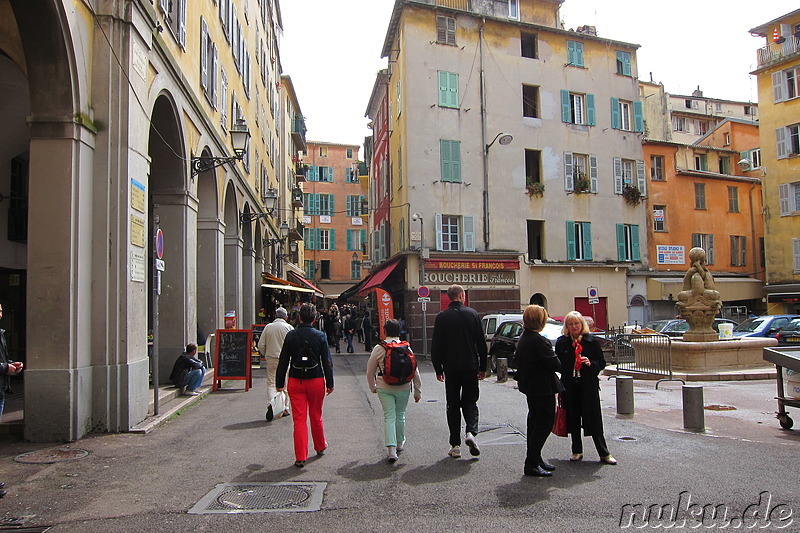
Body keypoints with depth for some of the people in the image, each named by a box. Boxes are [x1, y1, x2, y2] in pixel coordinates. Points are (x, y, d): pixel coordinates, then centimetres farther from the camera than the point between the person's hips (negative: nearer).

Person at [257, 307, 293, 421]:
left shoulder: (268, 327, 3)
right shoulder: (289, 327, -3)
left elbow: (261, 345, 3)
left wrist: (265, 355, 20)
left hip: (271, 359, 1)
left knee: (271, 383, 4)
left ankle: (270, 403, -20)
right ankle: (284, 408, 14)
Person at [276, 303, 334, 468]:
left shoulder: (291, 335, -4)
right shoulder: (320, 336, -6)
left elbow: (283, 361, -1)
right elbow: (327, 362, -3)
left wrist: (280, 383, 7)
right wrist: (330, 383, 5)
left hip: (295, 382, 0)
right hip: (316, 381, 0)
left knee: (299, 419, 3)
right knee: (316, 416, 17)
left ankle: (300, 458, 4)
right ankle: (320, 446, 36)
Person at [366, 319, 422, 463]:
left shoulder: (378, 348, -5)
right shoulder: (406, 348, -3)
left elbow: (370, 371, 3)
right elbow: (415, 371, 0)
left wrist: (373, 387, 20)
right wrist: (417, 391, 9)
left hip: (384, 388, -1)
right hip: (403, 388, 1)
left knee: (389, 416, 2)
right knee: (400, 415, 18)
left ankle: (391, 448, -10)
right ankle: (400, 443, 35)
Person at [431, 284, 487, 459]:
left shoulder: (442, 317, -3)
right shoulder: (472, 314, -1)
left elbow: (436, 346, -3)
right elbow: (481, 343, 1)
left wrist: (438, 369, 6)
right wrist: (483, 367, 9)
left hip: (451, 368, 0)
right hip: (471, 366, 0)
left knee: (453, 405, 7)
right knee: (470, 401, 13)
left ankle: (455, 446, 7)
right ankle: (471, 432, -11)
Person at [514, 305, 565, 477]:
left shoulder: (522, 338, 7)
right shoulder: (538, 341, -23)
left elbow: (516, 359, 15)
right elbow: (554, 364, -21)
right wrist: (559, 363, -1)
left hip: (529, 386, 10)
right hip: (543, 388, -10)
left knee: (535, 421, 17)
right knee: (545, 422, -2)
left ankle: (535, 459, 27)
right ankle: (532, 464, -1)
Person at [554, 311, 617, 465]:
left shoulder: (592, 341, 0)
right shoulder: (561, 342, 3)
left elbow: (601, 363, 3)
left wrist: (590, 364, -18)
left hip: (588, 385, -2)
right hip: (569, 386, 2)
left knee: (594, 419, 1)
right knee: (573, 419, 9)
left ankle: (604, 453, 11)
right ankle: (577, 451, 22)